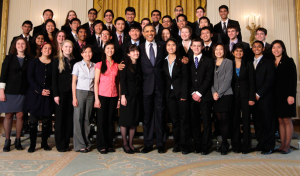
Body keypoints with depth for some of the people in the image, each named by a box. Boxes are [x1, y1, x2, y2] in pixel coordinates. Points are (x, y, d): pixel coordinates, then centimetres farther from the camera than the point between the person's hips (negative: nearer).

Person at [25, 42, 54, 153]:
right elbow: (30, 77, -1)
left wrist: (50, 90, -11)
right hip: (35, 95, -1)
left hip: (48, 95, 1)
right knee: (33, 119, -2)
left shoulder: (53, 63, 9)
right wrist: (40, 90, -11)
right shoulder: (34, 62, 7)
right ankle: (32, 144, 6)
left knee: (46, 120, 3)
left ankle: (44, 143, 14)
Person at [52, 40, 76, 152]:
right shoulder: (57, 60, 3)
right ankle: (60, 144, 10)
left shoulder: (74, 61, 12)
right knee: (60, 118, 1)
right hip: (61, 92, -3)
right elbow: (54, 78, -1)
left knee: (69, 118, 4)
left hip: (71, 92, 3)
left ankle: (66, 143, 14)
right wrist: (55, 94, -9)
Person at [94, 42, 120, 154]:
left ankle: (109, 144, 17)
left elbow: (118, 82, 11)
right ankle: (101, 145, 12)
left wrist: (119, 98, 5)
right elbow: (96, 82, -1)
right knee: (101, 120, 1)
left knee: (110, 120, 7)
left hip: (113, 96, 3)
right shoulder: (99, 65, 2)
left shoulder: (116, 65, 11)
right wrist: (96, 99, -8)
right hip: (102, 95, -2)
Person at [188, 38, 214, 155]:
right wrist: (192, 93, -4)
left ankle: (205, 146, 7)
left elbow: (208, 79, -2)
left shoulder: (208, 61, 6)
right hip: (192, 96, 2)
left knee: (206, 121, -1)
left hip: (205, 96, -2)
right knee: (194, 122, 2)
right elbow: (187, 78, 8)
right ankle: (197, 146, 12)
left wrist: (199, 93, -9)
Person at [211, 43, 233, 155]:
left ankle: (224, 145, 4)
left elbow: (228, 80, -6)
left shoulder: (228, 62, 2)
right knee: (220, 120, 5)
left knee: (225, 119, -4)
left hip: (225, 95, -4)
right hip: (215, 96, 4)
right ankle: (224, 143, 15)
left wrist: (219, 93, -11)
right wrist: (213, 92, -5)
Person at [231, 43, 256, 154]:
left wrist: (252, 98, -6)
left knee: (246, 120, 1)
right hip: (234, 96, 1)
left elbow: (252, 82, 2)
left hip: (245, 95, -1)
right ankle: (236, 146, 13)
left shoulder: (248, 64, 6)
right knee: (235, 121, 4)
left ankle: (246, 146, 9)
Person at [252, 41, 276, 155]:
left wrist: (259, 94, -12)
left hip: (265, 98, -5)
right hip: (254, 98, 5)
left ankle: (269, 146, 9)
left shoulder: (268, 63, 0)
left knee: (268, 122, 0)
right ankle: (261, 144, 18)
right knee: (257, 122, 7)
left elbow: (269, 81, -8)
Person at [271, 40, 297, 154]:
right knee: (280, 120, 7)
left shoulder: (289, 61, -1)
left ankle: (287, 146, 6)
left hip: (286, 94, -4)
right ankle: (282, 144, 13)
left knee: (287, 120, -1)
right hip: (276, 95, 4)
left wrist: (291, 95, -15)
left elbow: (293, 79, -7)